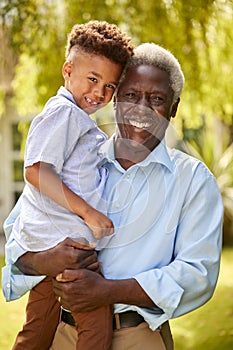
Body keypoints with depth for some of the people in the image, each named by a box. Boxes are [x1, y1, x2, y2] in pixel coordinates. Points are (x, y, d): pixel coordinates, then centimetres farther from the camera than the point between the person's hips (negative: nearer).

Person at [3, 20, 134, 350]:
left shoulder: (80, 122, 22)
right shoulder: (64, 112, -9)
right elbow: (36, 171, -19)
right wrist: (88, 212, -20)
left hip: (45, 243, 10)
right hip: (66, 240, -10)